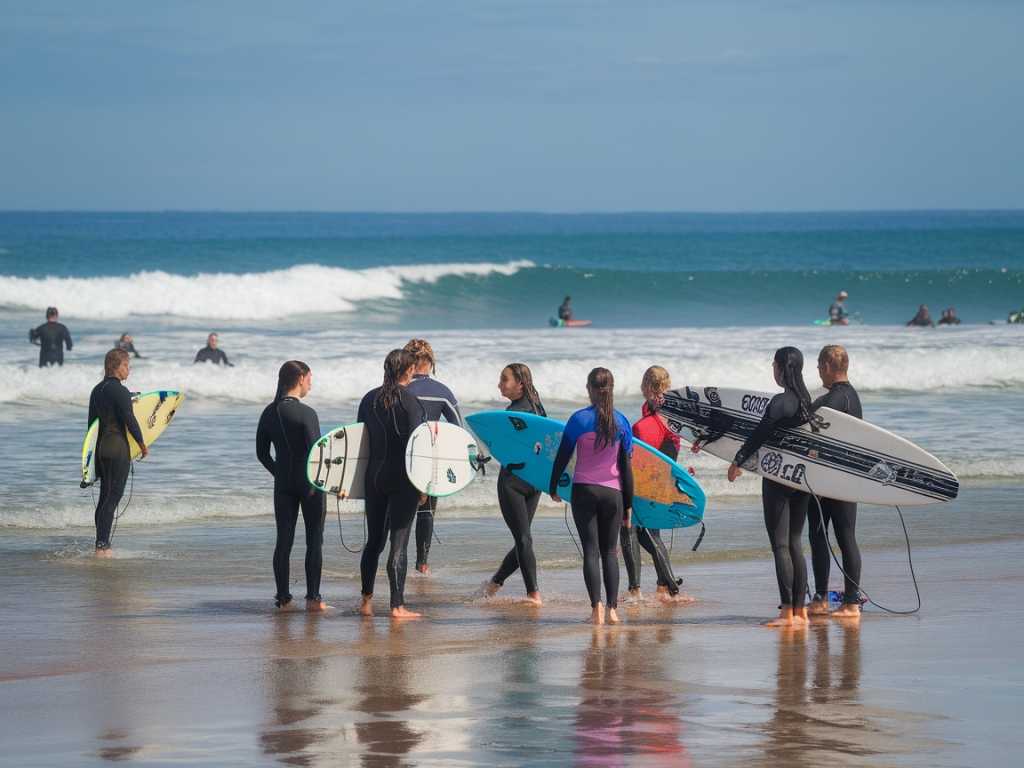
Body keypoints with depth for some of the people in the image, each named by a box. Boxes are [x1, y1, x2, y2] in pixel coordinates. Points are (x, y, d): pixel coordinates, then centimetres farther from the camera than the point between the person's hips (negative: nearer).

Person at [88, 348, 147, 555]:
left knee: (105, 496, 15)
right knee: (114, 496, -6)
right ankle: (101, 547, -12)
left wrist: (94, 452, 24)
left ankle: (102, 546, 18)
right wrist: (142, 445, -2)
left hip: (100, 445, 8)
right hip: (118, 445, -8)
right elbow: (130, 420, -15)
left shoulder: (97, 390, 12)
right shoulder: (120, 391, -12)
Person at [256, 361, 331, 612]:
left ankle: (283, 599, 8)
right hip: (310, 479, -5)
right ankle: (313, 598, 3)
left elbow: (262, 453, 9)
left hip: (283, 480, 5)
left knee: (283, 539, 8)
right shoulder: (306, 413, -15)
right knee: (314, 539, 4)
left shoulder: (269, 413, 3)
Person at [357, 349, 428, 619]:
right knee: (399, 543, -3)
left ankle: (366, 601, 17)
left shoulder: (369, 399, 6)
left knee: (374, 540, 15)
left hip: (373, 474, 5)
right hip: (402, 476, -5)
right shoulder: (409, 400, -11)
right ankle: (397, 606, -3)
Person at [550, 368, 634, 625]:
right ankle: (612, 609, 5)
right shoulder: (621, 423, -1)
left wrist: (553, 488, 12)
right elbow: (626, 467, 2)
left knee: (591, 551, 0)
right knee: (609, 552, 12)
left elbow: (562, 457, -3)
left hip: (584, 490, -2)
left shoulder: (579, 419, -8)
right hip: (612, 492, 2)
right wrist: (628, 506, 9)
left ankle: (597, 609, -12)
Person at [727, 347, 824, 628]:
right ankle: (800, 610, 12)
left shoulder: (780, 402, -15)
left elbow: (759, 435, -15)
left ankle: (787, 612, -7)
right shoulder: (806, 400, 9)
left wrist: (737, 462, -5)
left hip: (778, 479, -8)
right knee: (794, 543, 12)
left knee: (780, 545, -5)